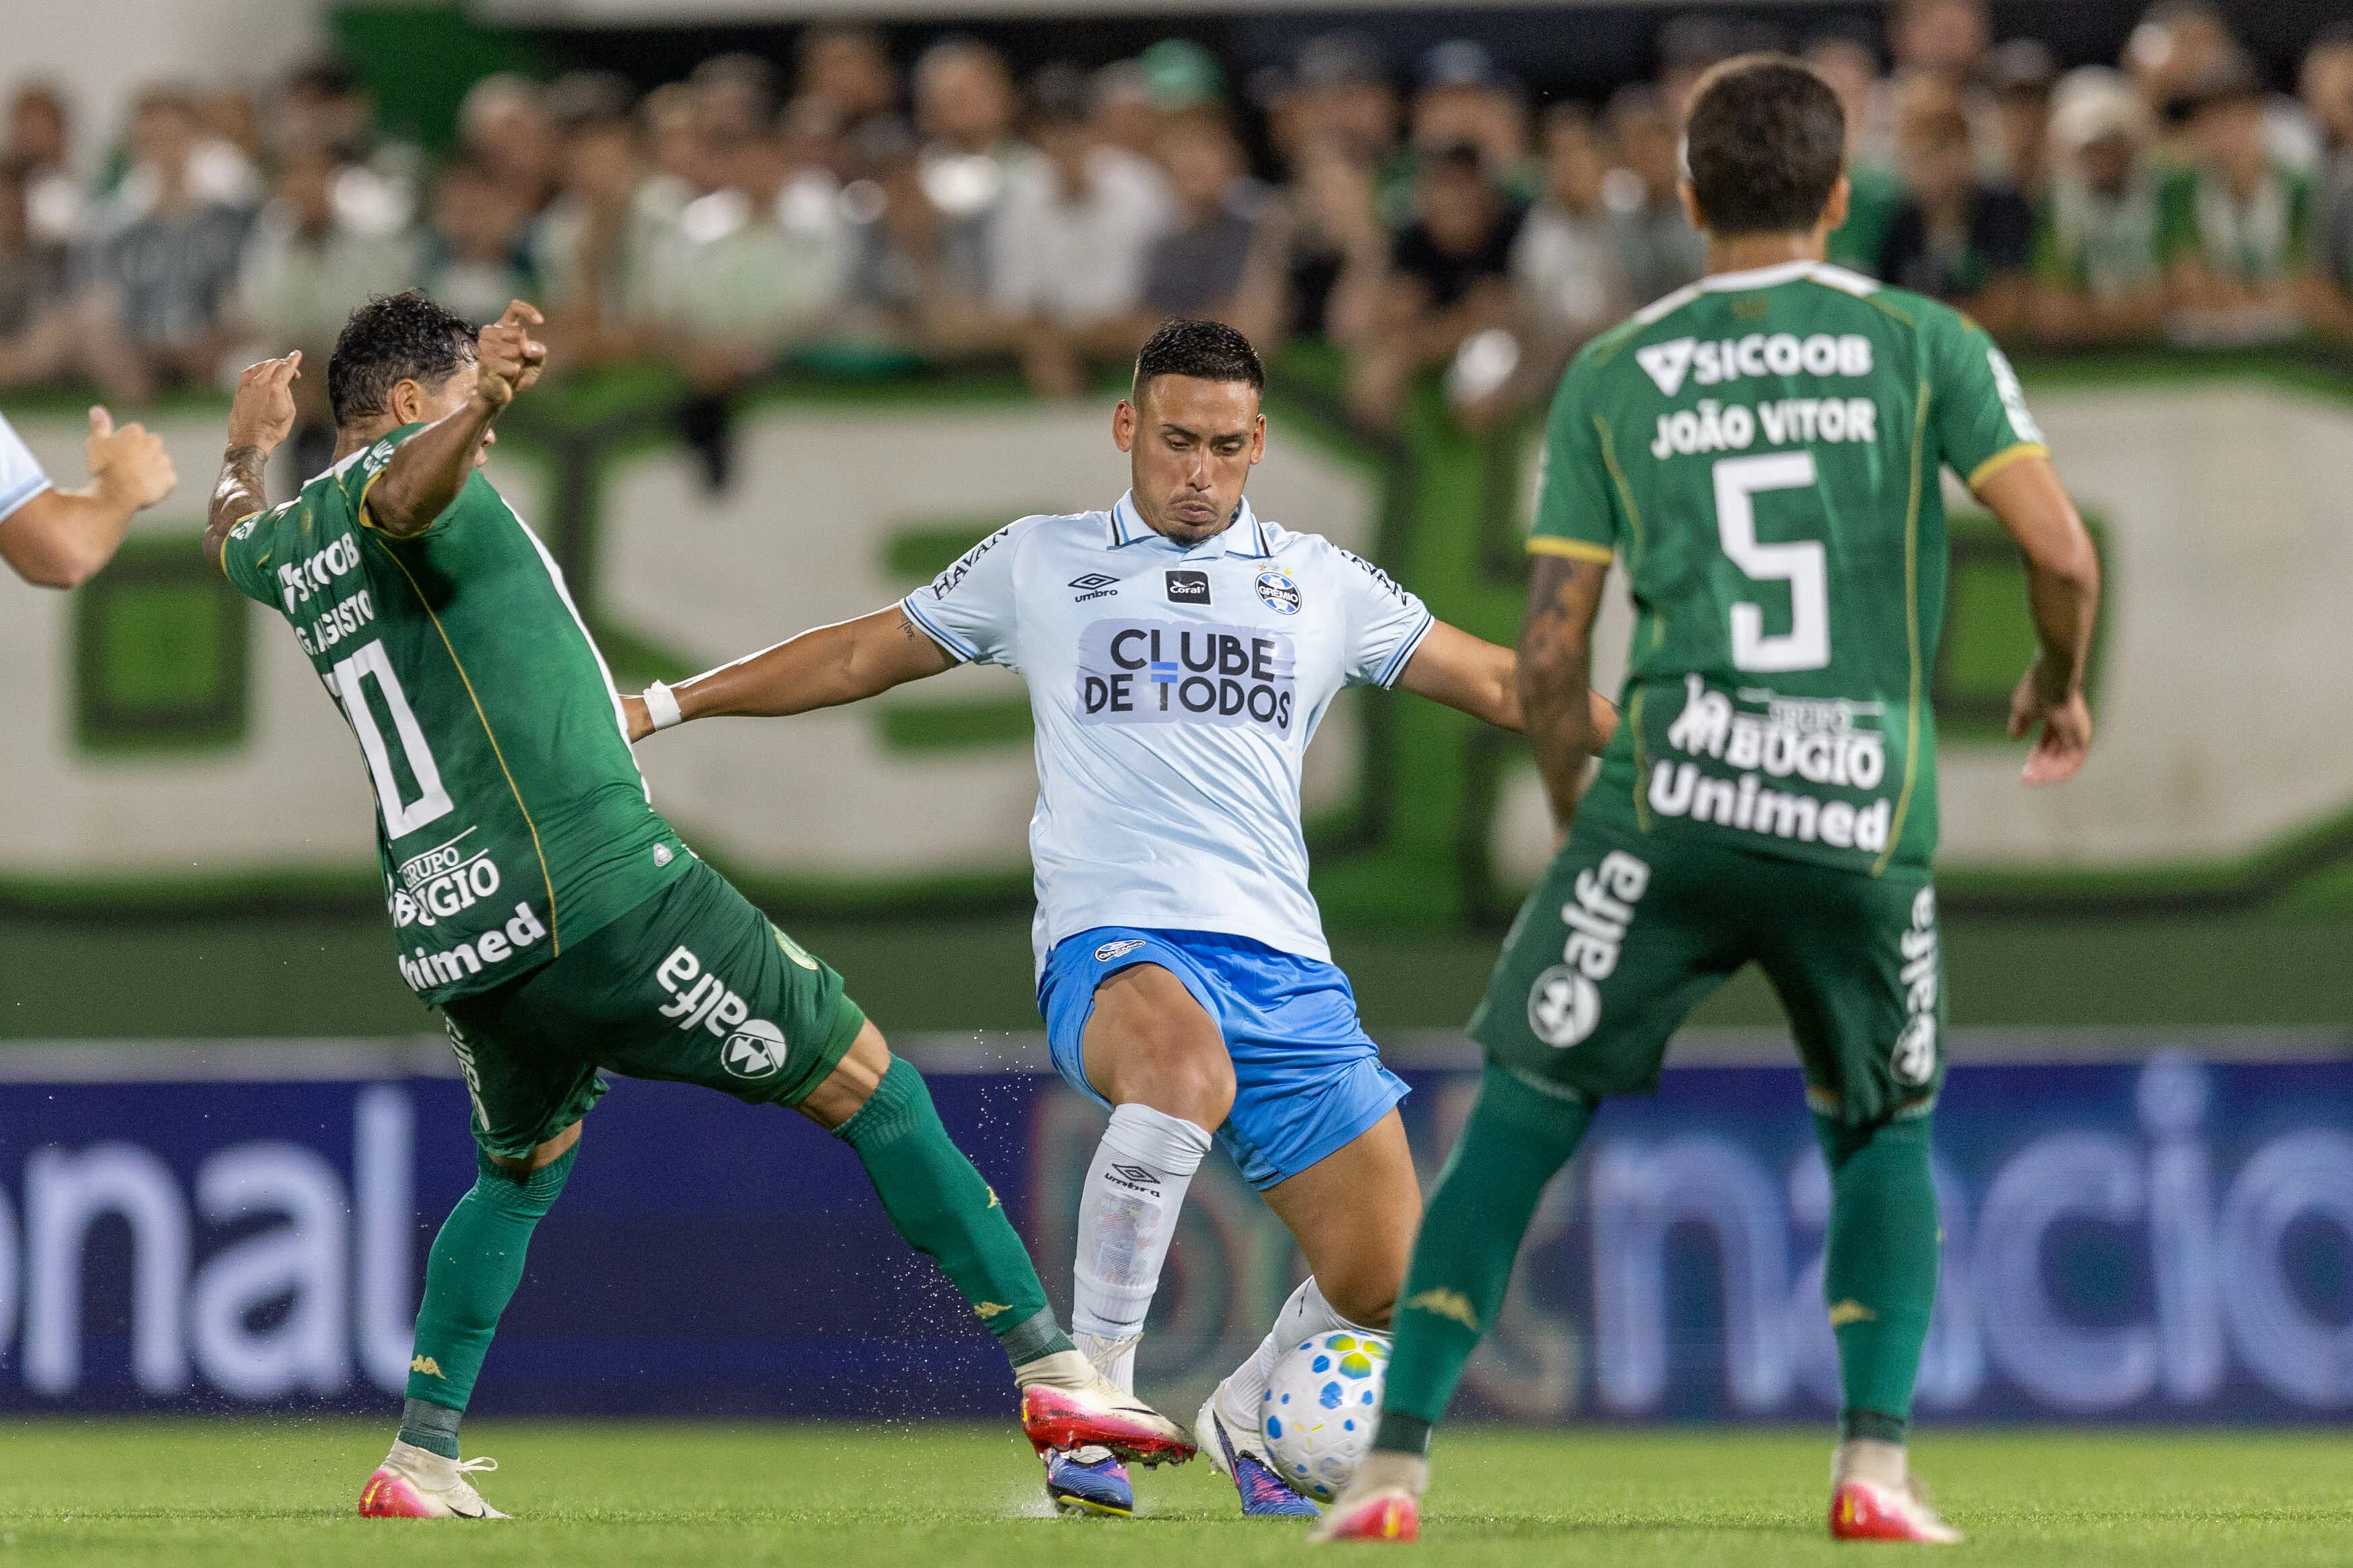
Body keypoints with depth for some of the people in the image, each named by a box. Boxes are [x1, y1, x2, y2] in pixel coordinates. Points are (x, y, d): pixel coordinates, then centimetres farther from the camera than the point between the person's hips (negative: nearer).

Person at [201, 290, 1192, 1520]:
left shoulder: (290, 541, 17)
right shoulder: (398, 476, -6)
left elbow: (233, 539, 42)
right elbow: (405, 494, -33)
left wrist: (248, 448, 63)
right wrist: (479, 405, -52)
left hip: (450, 938, 8)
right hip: (601, 896, -8)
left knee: (518, 1174, 30)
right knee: (864, 1084, 0)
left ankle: (420, 1462, 18)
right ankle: (1055, 1375, -3)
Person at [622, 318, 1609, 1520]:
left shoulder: (1318, 584, 17)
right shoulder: (1039, 565, 14)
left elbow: (1500, 685, 21)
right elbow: (859, 657, 21)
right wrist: (664, 706, 19)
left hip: (1280, 959, 3)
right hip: (1112, 943, -3)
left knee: (1383, 1278, -7)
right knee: (1184, 1063, -41)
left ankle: (1246, 1417, 28)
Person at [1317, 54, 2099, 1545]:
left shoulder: (1613, 376, 9)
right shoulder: (1923, 345, 6)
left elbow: (1551, 652, 7)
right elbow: (2064, 553, -3)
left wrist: (1573, 801, 25)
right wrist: (2060, 685, 18)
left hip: (1672, 806, 0)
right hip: (1870, 819, 1)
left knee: (1517, 1122, 8)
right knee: (1886, 1138, 22)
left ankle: (1396, 1465, 0)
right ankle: (1875, 1467, 8)